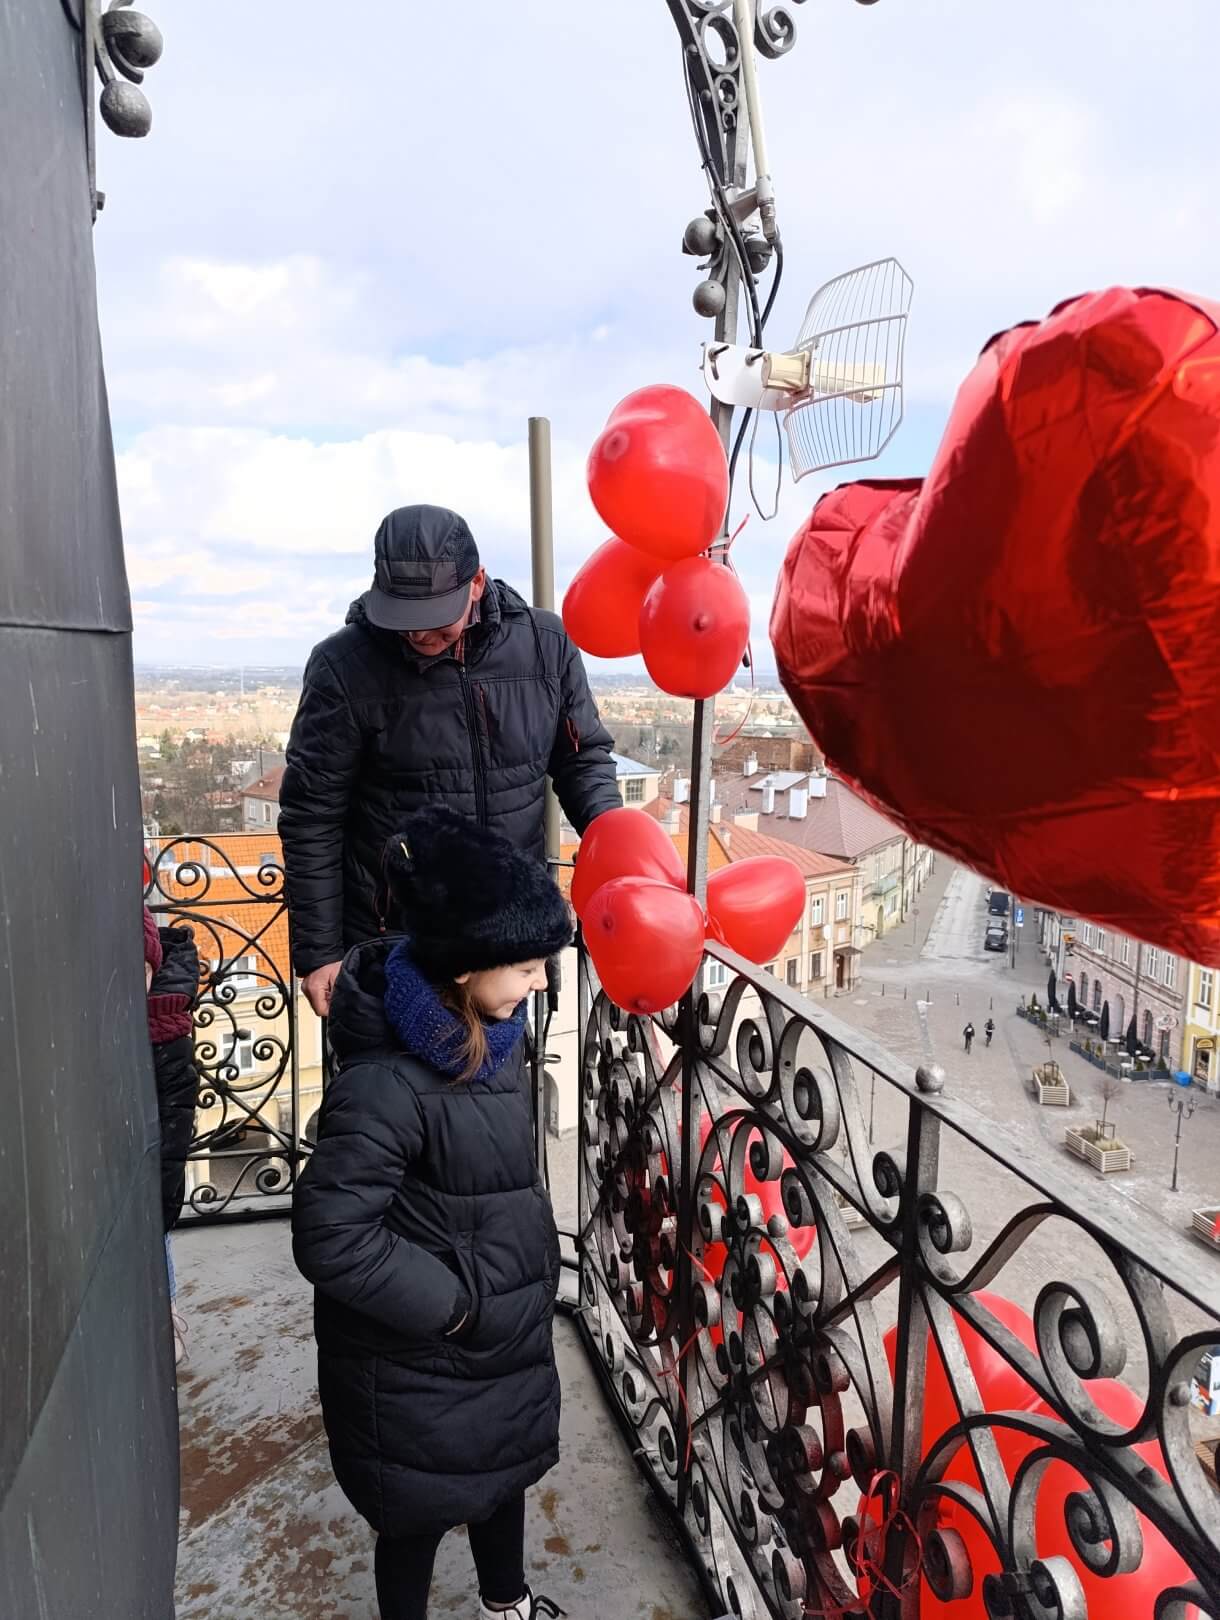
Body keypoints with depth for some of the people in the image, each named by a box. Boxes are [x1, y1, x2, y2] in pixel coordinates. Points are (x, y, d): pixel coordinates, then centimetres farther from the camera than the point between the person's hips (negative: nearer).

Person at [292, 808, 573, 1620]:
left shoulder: (486, 1029, -6)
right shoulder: (387, 1082, -33)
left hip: (506, 1324, 8)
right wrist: (450, 1302, -21)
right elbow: (332, 1237, -30)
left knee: (507, 1464, 29)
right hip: (420, 1356, -8)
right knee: (422, 1508, 17)